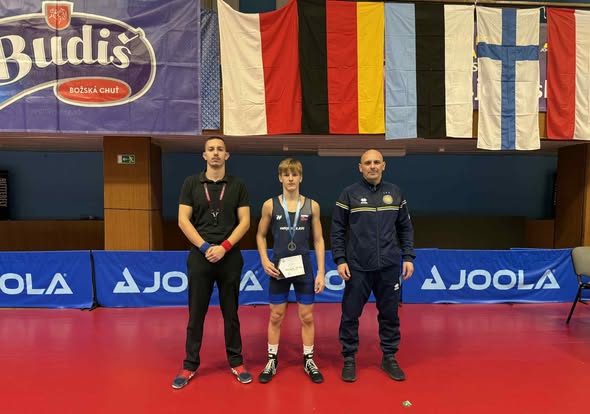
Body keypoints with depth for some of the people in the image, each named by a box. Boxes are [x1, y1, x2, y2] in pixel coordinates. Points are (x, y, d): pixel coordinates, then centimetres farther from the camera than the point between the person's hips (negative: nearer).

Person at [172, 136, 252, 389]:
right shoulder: (191, 183, 4)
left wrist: (224, 247, -12)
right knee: (196, 314, 7)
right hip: (200, 257, 0)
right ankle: (190, 365, 20)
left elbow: (244, 221, -1)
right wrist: (205, 247, -11)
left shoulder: (237, 185, 4)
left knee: (231, 313, 9)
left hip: (230, 258, 0)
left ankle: (236, 362, 22)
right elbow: (183, 220, -1)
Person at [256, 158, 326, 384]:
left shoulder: (312, 205, -2)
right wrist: (264, 260, -7)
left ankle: (308, 360, 26)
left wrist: (321, 272, -4)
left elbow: (318, 240, 1)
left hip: (304, 267, 1)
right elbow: (261, 236, 7)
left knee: (307, 316, 9)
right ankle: (272, 361, 26)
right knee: (276, 316, 10)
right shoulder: (270, 205, -3)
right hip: (278, 268, 0)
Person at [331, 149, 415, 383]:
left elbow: (405, 228, 11)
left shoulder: (395, 193, 7)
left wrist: (408, 257, 4)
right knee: (350, 314, 5)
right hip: (357, 267, -2)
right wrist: (340, 260, -8)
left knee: (389, 314, 11)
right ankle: (349, 358, 22)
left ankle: (389, 358, 29)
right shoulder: (349, 194, -2)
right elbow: (337, 230, -1)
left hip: (389, 267, 2)